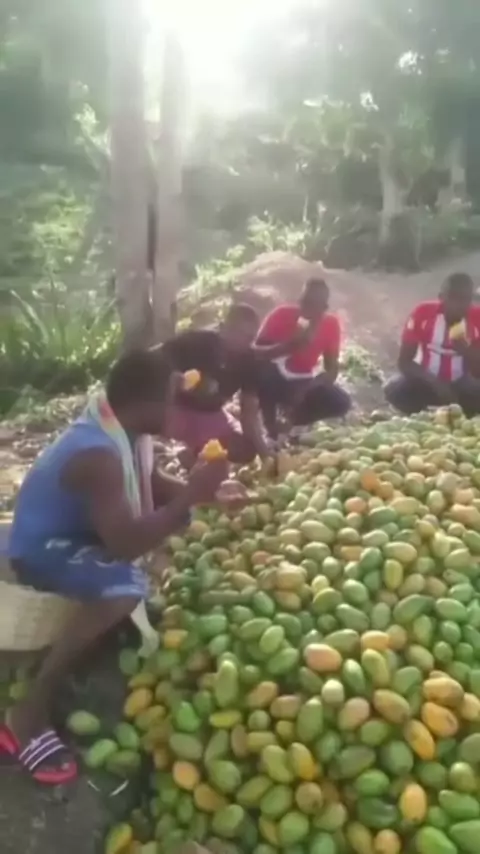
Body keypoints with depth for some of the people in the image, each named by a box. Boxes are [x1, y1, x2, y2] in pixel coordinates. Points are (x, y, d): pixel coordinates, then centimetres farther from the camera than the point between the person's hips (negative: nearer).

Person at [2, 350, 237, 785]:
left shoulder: (121, 426, -6)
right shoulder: (97, 454, -34)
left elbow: (151, 484, 10)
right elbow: (126, 545, -39)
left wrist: (203, 492, -7)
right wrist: (191, 493, -33)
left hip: (82, 527, 9)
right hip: (42, 548, -9)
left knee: (176, 508, 7)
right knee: (124, 586, -36)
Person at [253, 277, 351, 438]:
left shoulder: (331, 324, -12)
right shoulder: (282, 314, -19)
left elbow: (332, 368, -10)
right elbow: (256, 352, -23)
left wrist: (307, 388, -28)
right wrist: (290, 345, -39)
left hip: (303, 382, 3)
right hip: (275, 381, -2)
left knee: (341, 403, -23)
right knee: (262, 371, -38)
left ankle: (294, 419, 4)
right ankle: (271, 425, -13)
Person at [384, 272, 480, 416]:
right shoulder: (423, 313, -18)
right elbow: (404, 362, -17)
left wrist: (466, 352, -36)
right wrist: (435, 383, -31)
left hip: (460, 384, 1)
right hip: (426, 381, 0)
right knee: (395, 391, -31)